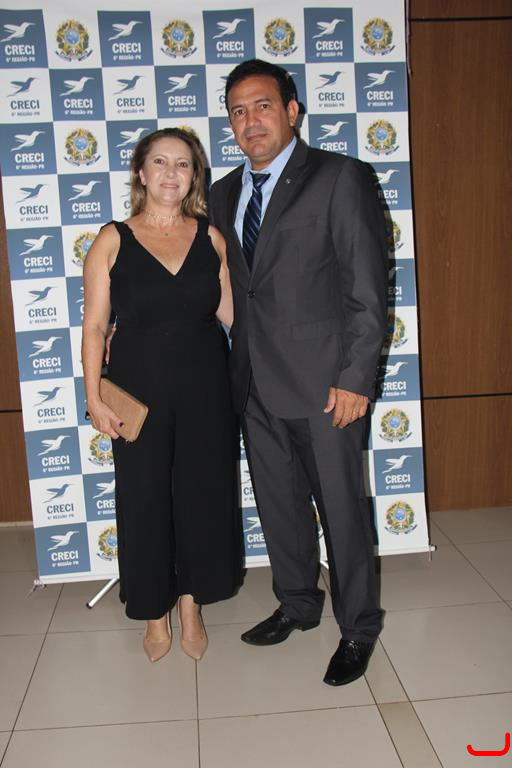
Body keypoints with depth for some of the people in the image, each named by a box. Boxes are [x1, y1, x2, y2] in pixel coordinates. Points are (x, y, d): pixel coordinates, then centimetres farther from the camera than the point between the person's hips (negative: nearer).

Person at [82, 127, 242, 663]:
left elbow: (229, 312, 7)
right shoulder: (112, 242, -1)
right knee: (144, 498, 6)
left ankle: (192, 606, 30)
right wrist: (94, 397, -7)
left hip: (204, 387, 2)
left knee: (203, 493, 9)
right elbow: (94, 327, -3)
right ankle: (155, 613, 27)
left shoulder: (211, 238, 5)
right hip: (138, 388, -1)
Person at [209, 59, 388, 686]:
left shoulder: (340, 177, -6)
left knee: (341, 507, 5)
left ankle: (358, 627, 25)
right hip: (255, 382, 6)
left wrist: (355, 378, -15)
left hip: (322, 382, -5)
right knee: (278, 504, 17)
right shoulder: (222, 195, 12)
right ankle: (297, 604, 38)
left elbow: (367, 287, -10)